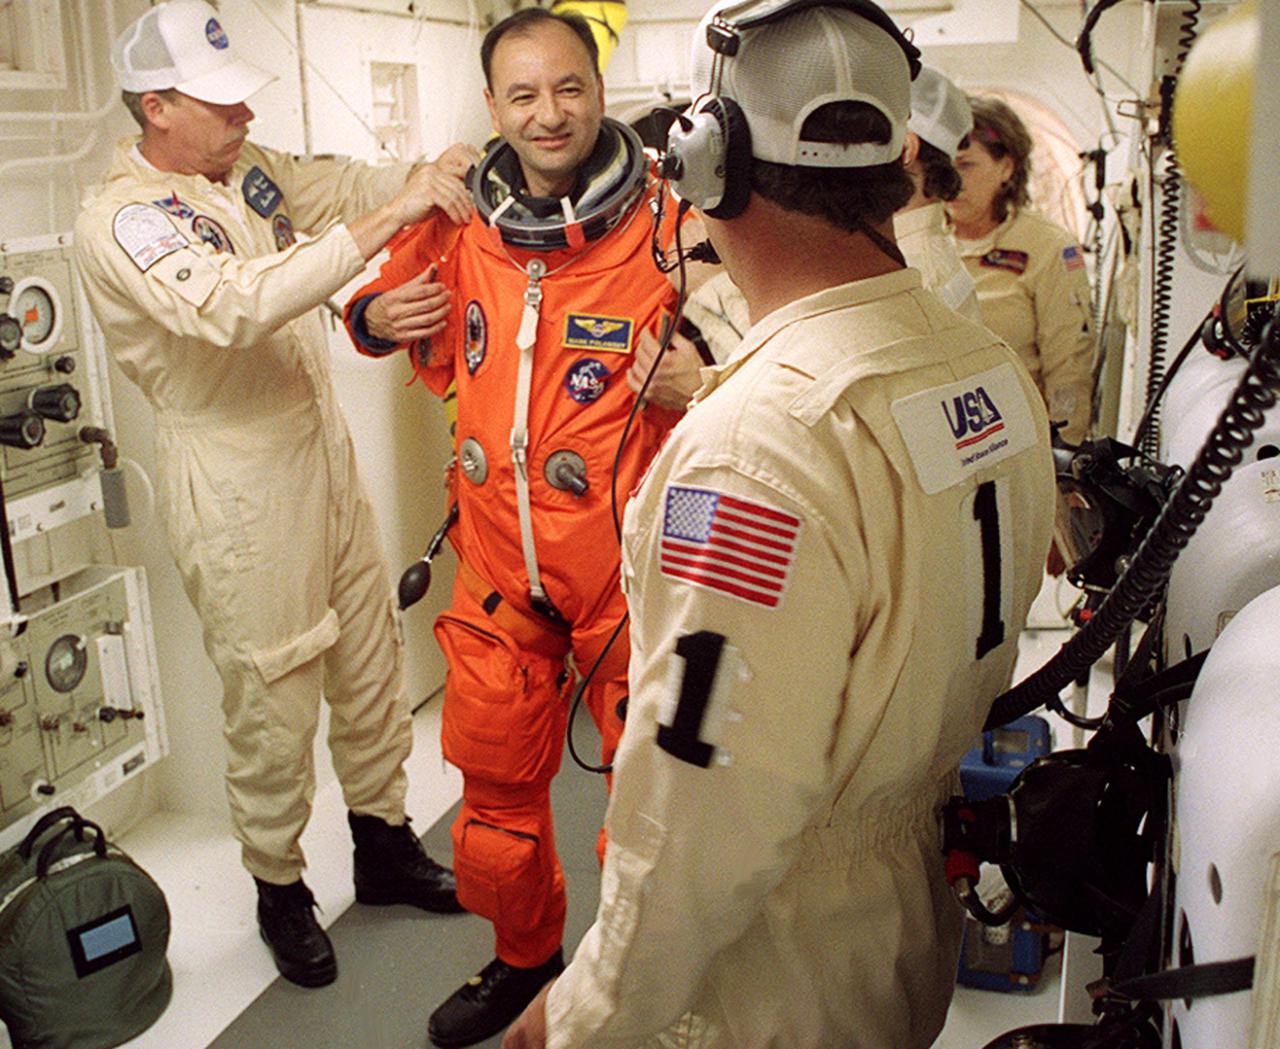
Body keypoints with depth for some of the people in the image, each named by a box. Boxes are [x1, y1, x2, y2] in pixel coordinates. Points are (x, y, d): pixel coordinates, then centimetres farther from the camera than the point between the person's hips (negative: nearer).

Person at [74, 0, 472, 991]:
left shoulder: (246, 167, 6)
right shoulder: (121, 223, -17)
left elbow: (342, 184, 13)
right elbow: (236, 305, -32)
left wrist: (435, 173, -8)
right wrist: (385, 220, -34)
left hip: (327, 453, 8)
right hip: (240, 491, -7)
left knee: (371, 664, 16)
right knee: (272, 699, 4)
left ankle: (385, 844, 35)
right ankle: (280, 889, 27)